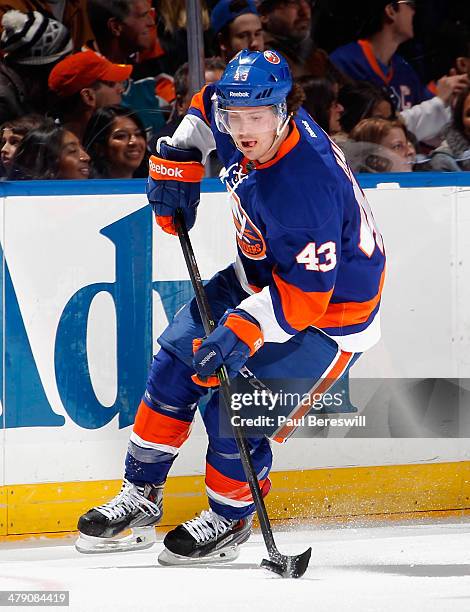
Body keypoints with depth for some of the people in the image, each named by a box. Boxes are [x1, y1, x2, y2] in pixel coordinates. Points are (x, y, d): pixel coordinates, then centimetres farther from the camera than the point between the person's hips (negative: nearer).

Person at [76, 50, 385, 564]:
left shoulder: (305, 186, -37)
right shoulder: (239, 123, -13)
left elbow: (305, 294, -36)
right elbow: (207, 106, 13)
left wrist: (246, 330, -45)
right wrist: (177, 160, 2)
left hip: (327, 310, -9)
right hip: (263, 276, 9)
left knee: (233, 415, -14)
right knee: (175, 362, 7)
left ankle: (228, 520, 14)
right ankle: (140, 496, 21)